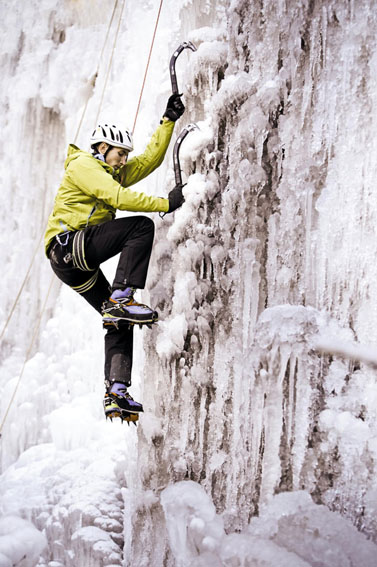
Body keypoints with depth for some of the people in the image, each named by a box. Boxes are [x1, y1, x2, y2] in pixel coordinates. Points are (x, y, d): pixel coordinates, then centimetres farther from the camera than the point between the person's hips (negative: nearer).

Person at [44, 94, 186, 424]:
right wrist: (165, 204, -17)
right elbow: (118, 198, -16)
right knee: (141, 226, -21)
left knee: (119, 322, 5)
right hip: (68, 244, -10)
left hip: (77, 265, 10)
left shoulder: (115, 173, 27)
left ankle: (116, 393, -2)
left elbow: (150, 158, 28)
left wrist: (169, 120, 21)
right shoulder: (83, 165, -2)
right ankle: (121, 299, -29)